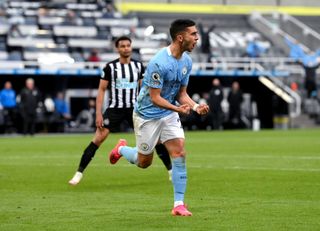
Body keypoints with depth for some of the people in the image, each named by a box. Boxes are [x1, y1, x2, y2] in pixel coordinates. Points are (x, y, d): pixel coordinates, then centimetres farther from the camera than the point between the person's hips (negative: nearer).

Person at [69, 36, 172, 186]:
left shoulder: (138, 66, 4)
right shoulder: (110, 67, -4)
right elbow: (101, 90, -1)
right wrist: (98, 113, -8)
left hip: (134, 108, 2)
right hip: (115, 109, -2)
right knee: (98, 139, -13)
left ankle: (170, 170, 9)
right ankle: (79, 173, -7)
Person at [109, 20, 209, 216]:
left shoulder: (187, 61, -2)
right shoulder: (159, 63, -27)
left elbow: (182, 93, 6)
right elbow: (155, 98, -24)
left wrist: (195, 106, -13)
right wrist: (177, 108, -37)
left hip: (169, 114, 6)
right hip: (147, 115, -6)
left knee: (180, 153, -11)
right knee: (144, 162, 9)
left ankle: (179, 204, -6)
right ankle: (122, 149, 42)